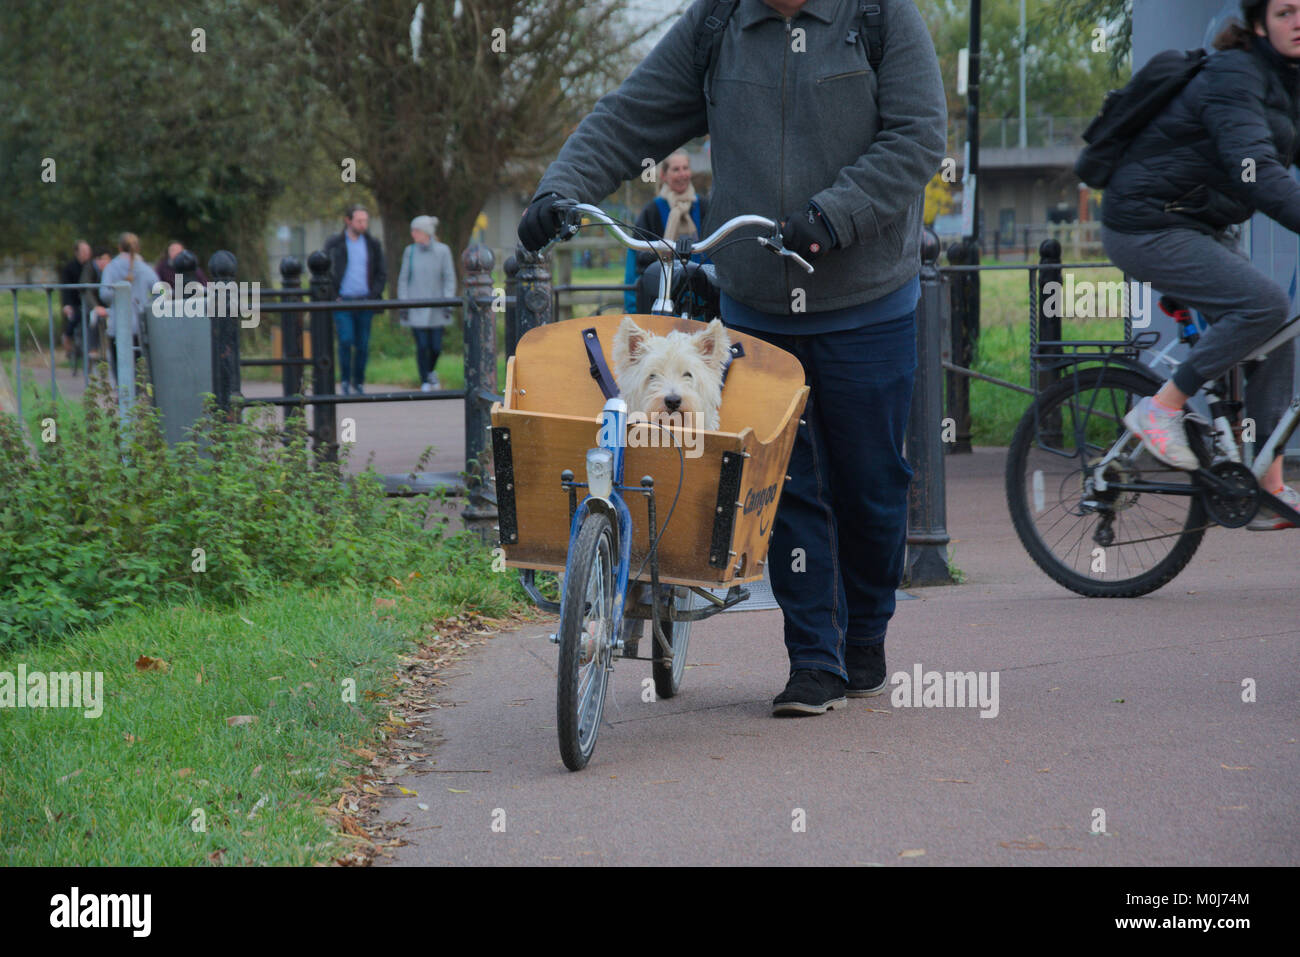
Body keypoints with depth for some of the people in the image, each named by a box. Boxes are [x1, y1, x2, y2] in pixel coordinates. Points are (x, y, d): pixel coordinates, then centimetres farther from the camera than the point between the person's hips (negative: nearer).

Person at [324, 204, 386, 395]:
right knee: (346, 340, -15)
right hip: (342, 301, -2)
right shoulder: (334, 243, 2)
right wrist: (334, 298, -5)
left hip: (365, 302, 2)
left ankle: (358, 383, 14)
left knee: (363, 344, 2)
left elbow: (381, 274, 11)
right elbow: (325, 272, 4)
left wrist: (373, 296, -3)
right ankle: (344, 381, -1)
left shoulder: (373, 245, 8)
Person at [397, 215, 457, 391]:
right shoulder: (410, 251, 2)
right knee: (422, 346, -7)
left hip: (436, 308, 0)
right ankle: (425, 382, 5)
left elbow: (450, 278, 0)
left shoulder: (442, 251, -3)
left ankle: (431, 370, 30)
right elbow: (403, 279, 6)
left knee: (436, 347, 0)